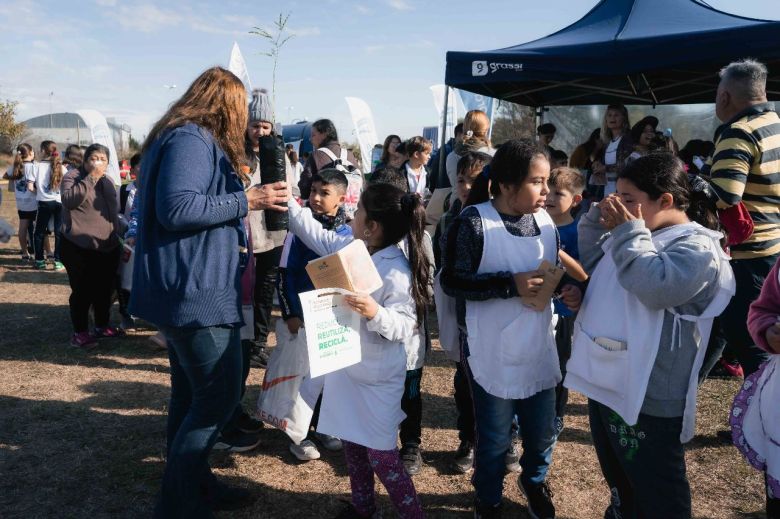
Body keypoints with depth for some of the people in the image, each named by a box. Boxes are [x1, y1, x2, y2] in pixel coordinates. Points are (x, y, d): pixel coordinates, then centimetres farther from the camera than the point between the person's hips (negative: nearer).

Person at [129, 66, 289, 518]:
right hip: (197, 293, -11)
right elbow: (176, 208, -26)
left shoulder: (193, 139, 18)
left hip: (189, 292, 11)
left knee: (193, 396, 18)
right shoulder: (191, 140, -15)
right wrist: (246, 200, -21)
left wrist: (250, 200, 18)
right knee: (220, 397, -4)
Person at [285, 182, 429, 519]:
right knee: (351, 442, 22)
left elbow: (406, 326, -24)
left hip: (378, 377, -8)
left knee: (380, 455, 1)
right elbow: (316, 235, 11)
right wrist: (288, 203, 9)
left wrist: (375, 313, -40)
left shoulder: (397, 272, -25)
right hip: (347, 366, 8)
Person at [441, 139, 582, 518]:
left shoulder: (545, 220, 1)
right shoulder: (473, 223, -16)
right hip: (493, 356, -5)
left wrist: (570, 289, -10)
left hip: (539, 351, 5)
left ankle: (534, 481, 53)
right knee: (494, 440, 13)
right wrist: (511, 285, -23)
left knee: (542, 433, 20)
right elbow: (451, 282, -17)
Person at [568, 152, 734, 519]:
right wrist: (597, 221, 3)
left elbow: (655, 289, -31)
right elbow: (591, 264, 18)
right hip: (606, 382, 9)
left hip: (647, 397, -9)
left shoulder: (697, 246, -15)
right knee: (618, 479, 27)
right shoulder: (640, 235, 11)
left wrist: (628, 234, -22)